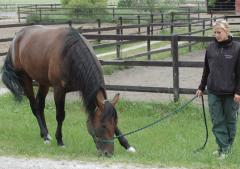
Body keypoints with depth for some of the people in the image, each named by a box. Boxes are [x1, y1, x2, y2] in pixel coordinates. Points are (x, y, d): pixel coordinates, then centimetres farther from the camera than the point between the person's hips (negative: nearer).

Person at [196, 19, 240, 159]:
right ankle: (223, 148, 9)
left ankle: (228, 146, 24)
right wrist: (201, 88, 16)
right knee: (217, 121, 2)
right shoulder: (211, 47, 4)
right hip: (213, 92, 3)